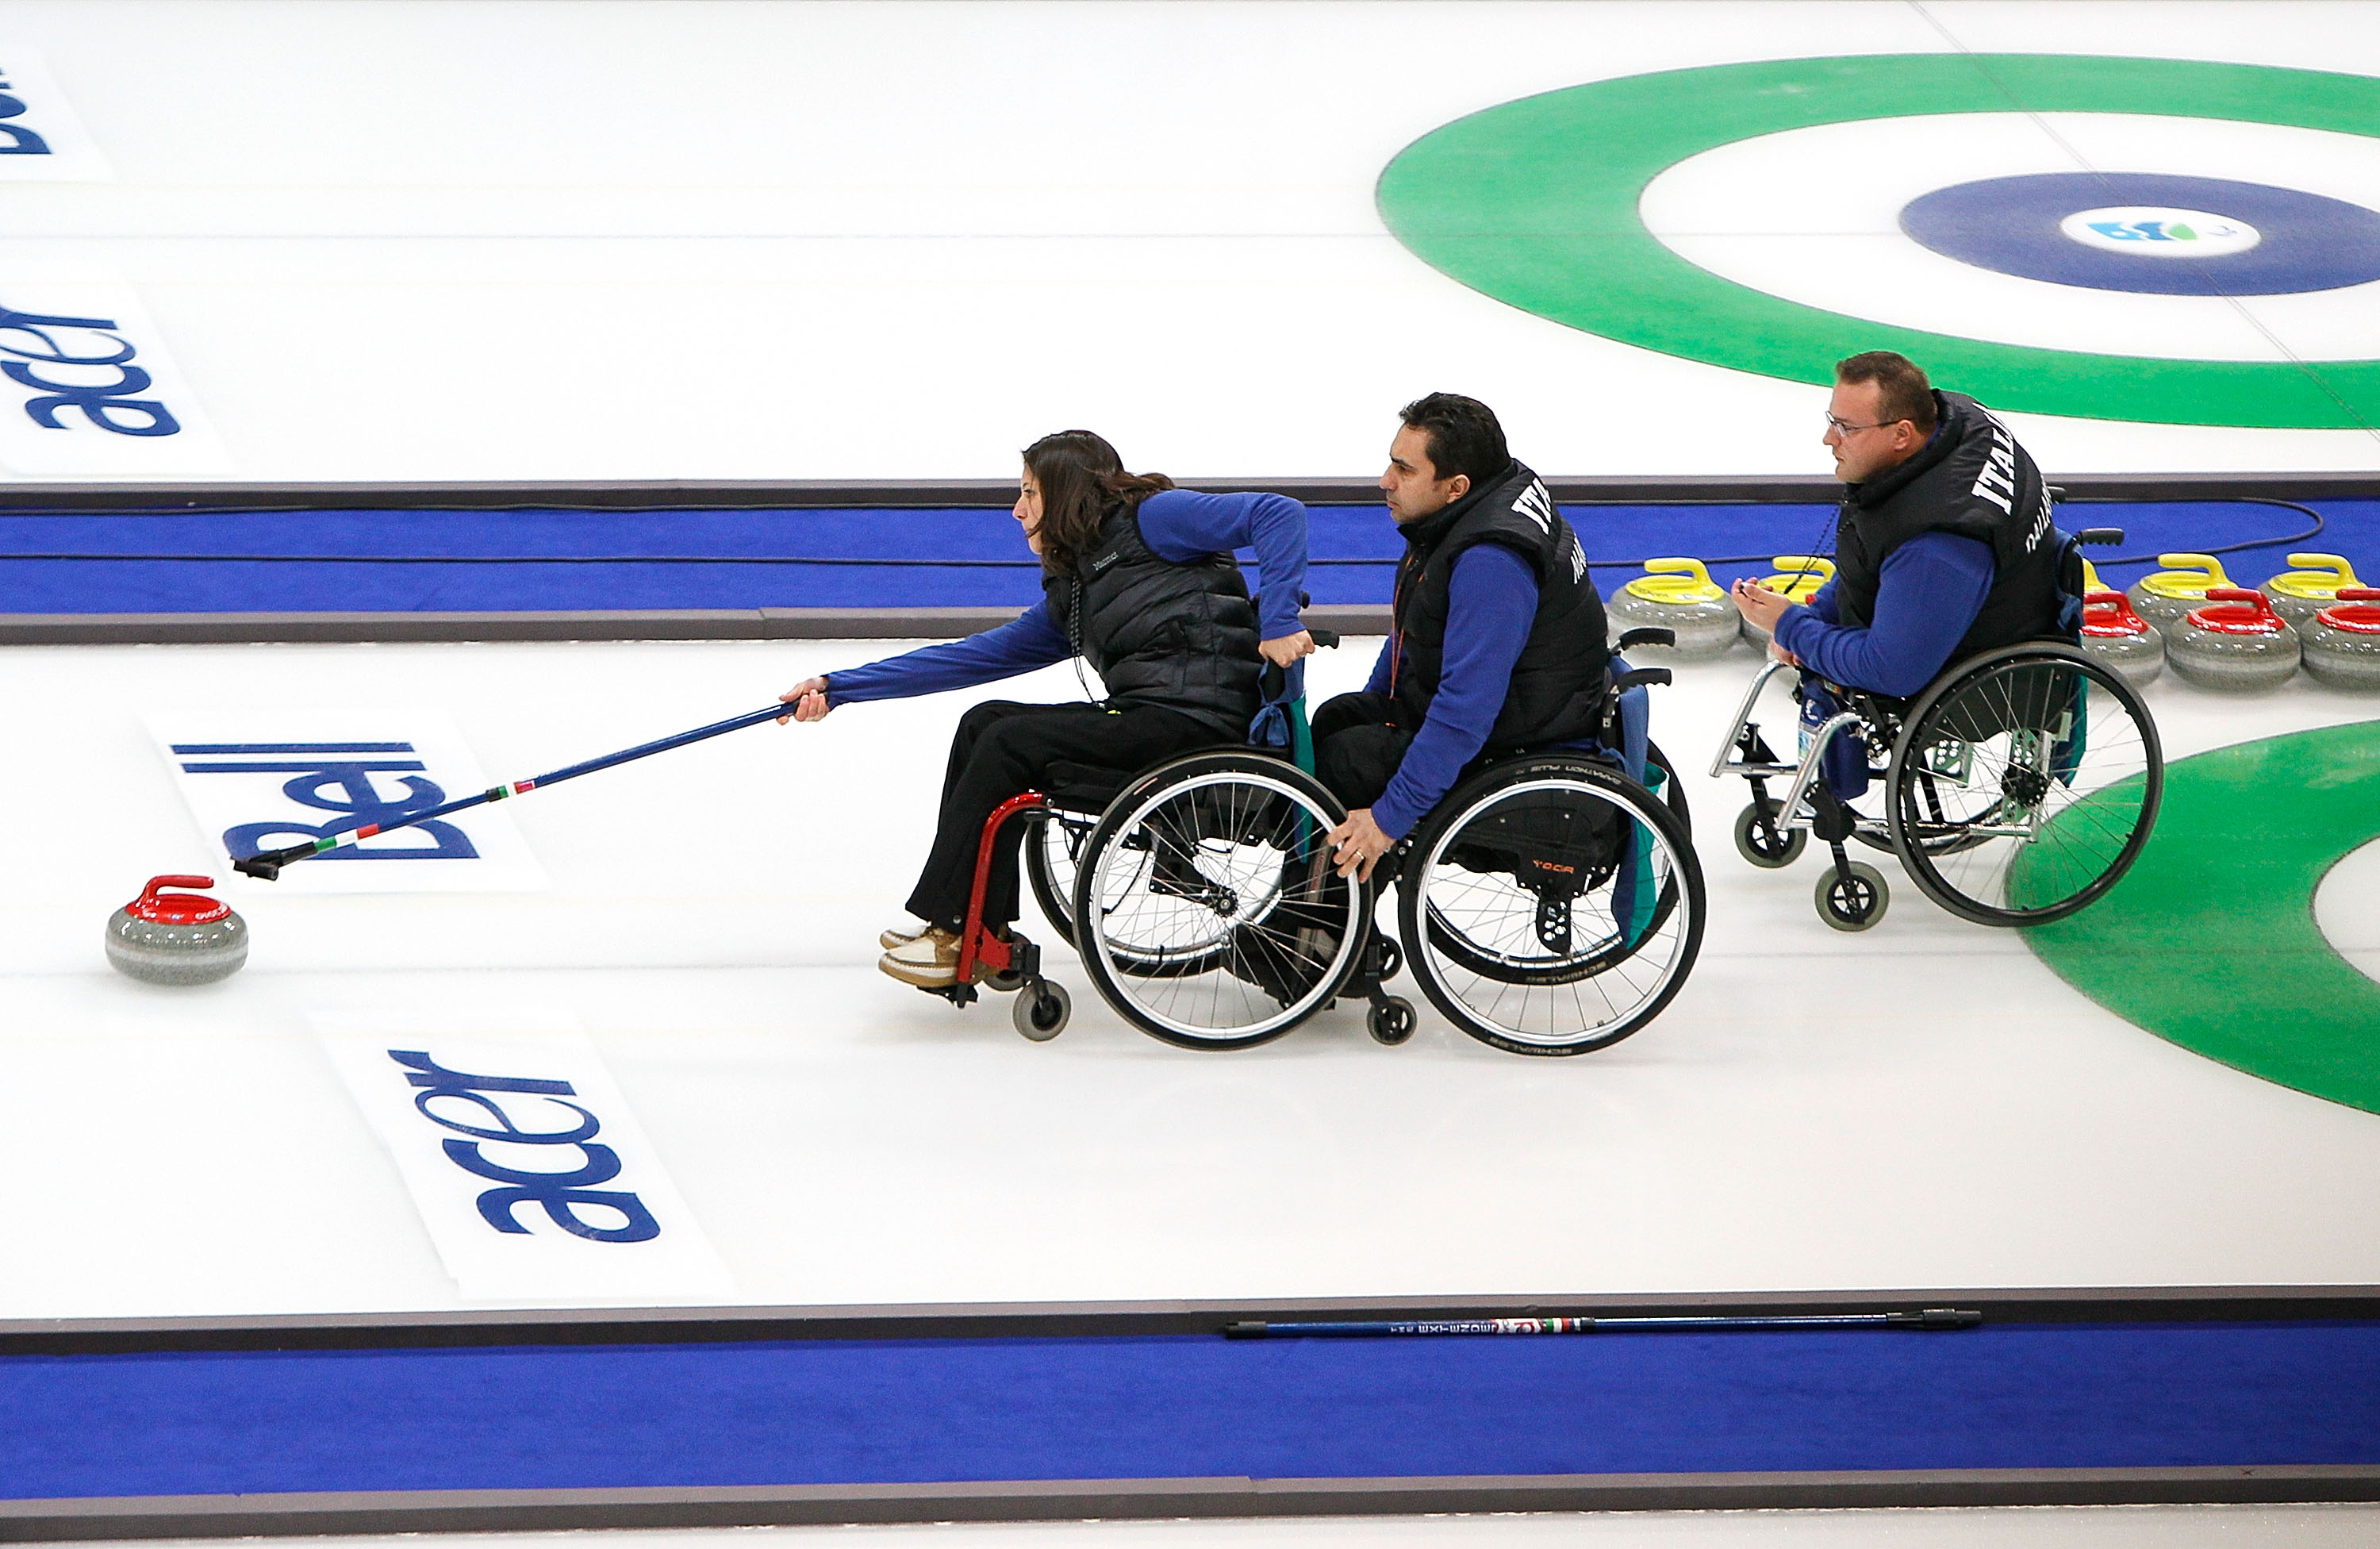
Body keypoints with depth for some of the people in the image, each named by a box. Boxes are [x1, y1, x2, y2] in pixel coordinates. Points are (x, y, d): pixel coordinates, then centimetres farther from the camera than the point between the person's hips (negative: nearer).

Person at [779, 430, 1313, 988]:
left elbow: (1280, 513, -9)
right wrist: (837, 688, 18)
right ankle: (981, 931, -3)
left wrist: (1277, 623, -20)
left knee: (1011, 742, -13)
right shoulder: (1069, 592, 23)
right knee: (985, 722, 3)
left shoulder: (1153, 518, 0)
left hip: (1200, 718, -9)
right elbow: (976, 656, 22)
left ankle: (949, 928, -6)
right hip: (1142, 717, 9)